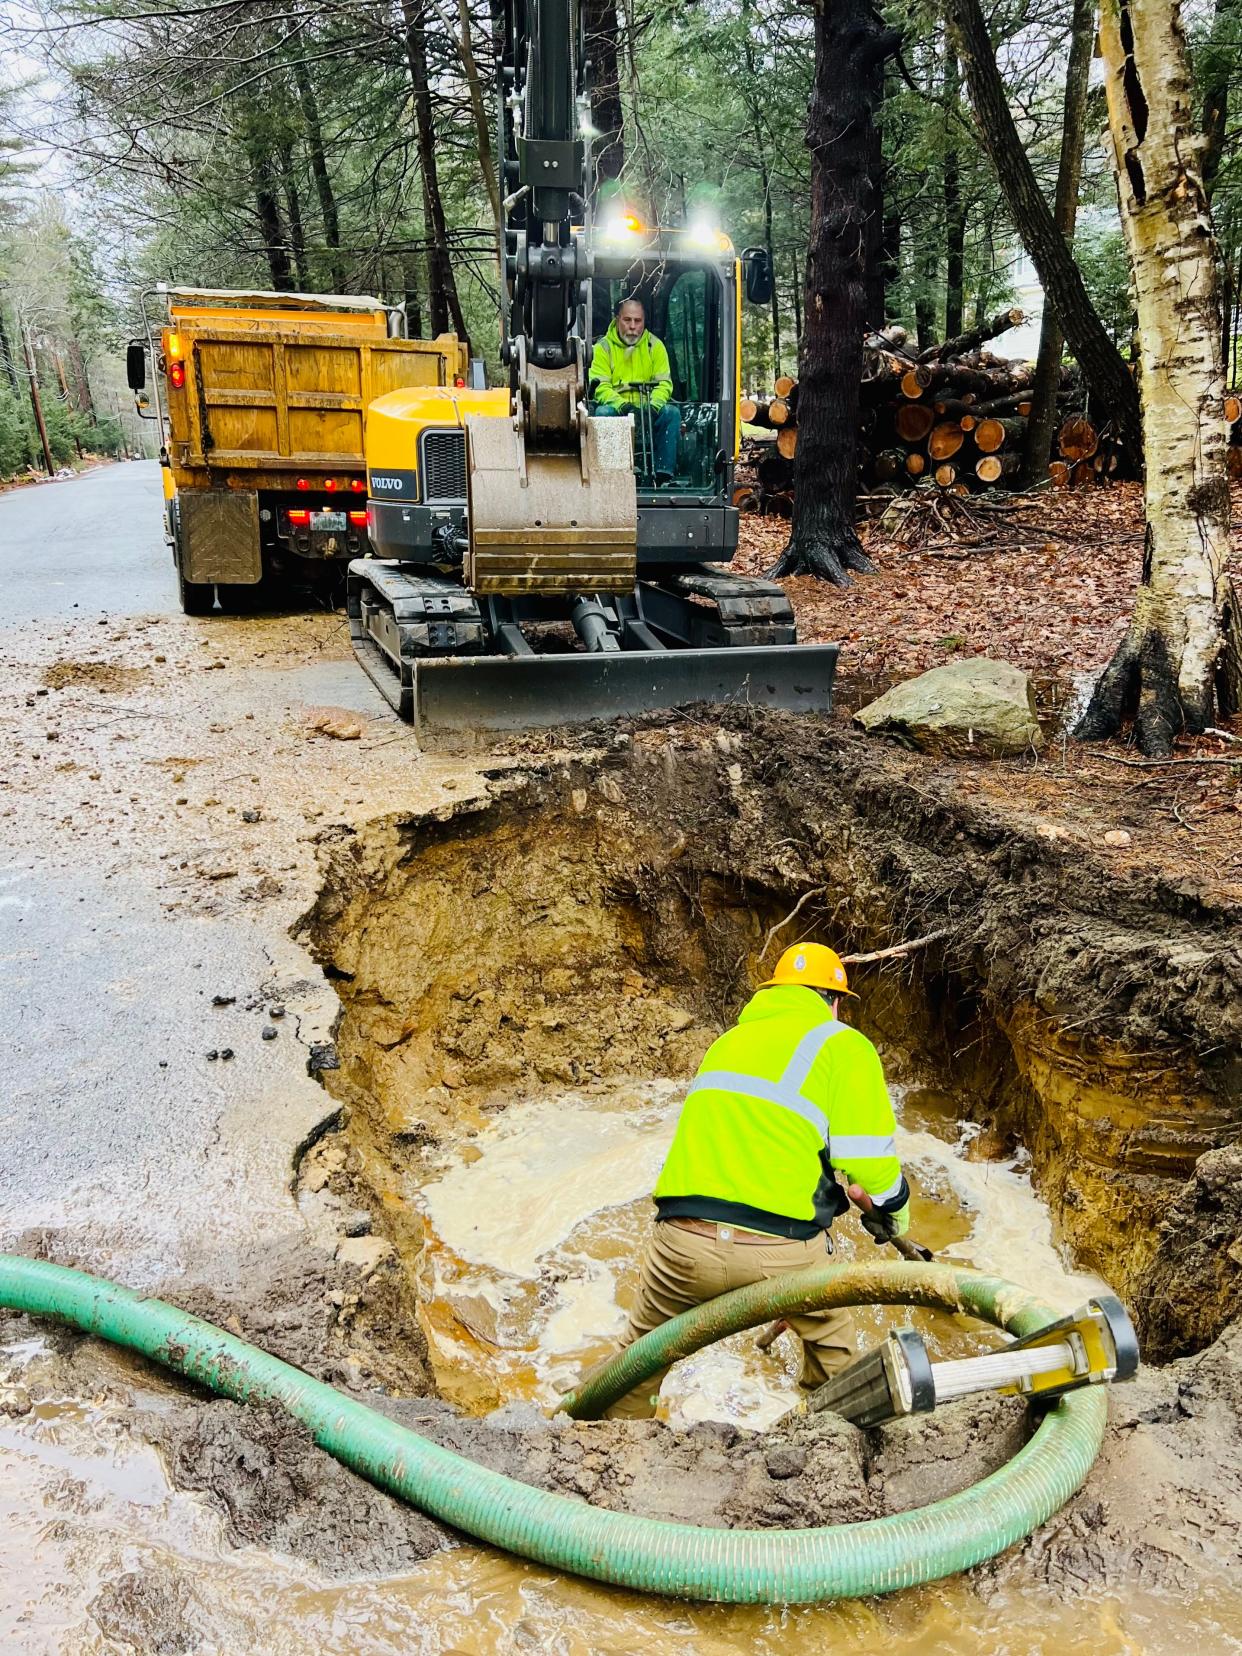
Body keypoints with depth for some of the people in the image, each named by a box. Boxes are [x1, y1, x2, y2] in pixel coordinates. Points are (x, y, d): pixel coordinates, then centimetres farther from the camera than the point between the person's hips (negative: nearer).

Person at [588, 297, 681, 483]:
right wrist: (621, 405, -27)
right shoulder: (603, 347, 4)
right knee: (602, 412, -34)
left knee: (672, 412, -26)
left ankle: (664, 473, -27)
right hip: (615, 409, -2)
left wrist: (654, 404, -21)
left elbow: (664, 383, 2)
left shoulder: (655, 346, 9)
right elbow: (600, 387, -7)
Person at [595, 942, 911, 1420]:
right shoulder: (841, 1043, 3)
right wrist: (893, 1212, 19)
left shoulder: (729, 1040, 20)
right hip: (779, 1249, -3)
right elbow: (870, 1158, -3)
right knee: (830, 1344, 29)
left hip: (683, 1238, 3)